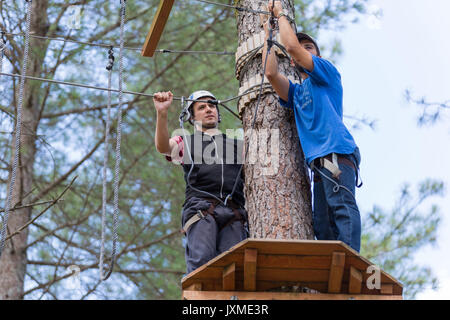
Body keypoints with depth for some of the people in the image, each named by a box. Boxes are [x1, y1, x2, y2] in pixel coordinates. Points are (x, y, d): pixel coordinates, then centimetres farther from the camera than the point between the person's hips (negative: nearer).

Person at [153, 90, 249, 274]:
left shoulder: (236, 144, 34)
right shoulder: (186, 142, 25)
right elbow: (163, 147, 4)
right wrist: (162, 113, -11)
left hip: (234, 212, 2)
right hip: (201, 208, -2)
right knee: (202, 259, -25)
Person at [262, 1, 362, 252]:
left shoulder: (327, 72, 15)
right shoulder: (296, 92, 31)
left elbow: (292, 45, 3)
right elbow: (271, 73, 13)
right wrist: (268, 31, 23)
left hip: (337, 150, -7)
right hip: (318, 161, 7)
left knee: (342, 205, -23)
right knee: (322, 224, -4)